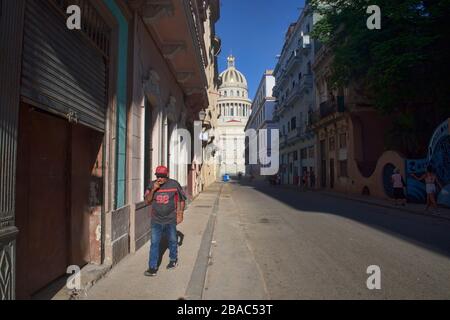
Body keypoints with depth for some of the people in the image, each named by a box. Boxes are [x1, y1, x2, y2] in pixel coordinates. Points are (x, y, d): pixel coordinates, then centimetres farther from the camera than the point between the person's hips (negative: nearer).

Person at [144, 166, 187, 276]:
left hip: (171, 220, -1)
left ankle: (173, 260, 39)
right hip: (156, 220, 1)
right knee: (154, 243, -1)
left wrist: (180, 214, -1)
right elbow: (147, 201, -6)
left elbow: (182, 199, 2)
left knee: (172, 241, 16)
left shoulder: (174, 184, -8)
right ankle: (152, 267, 9)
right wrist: (153, 190, -20)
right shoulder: (152, 185, -4)